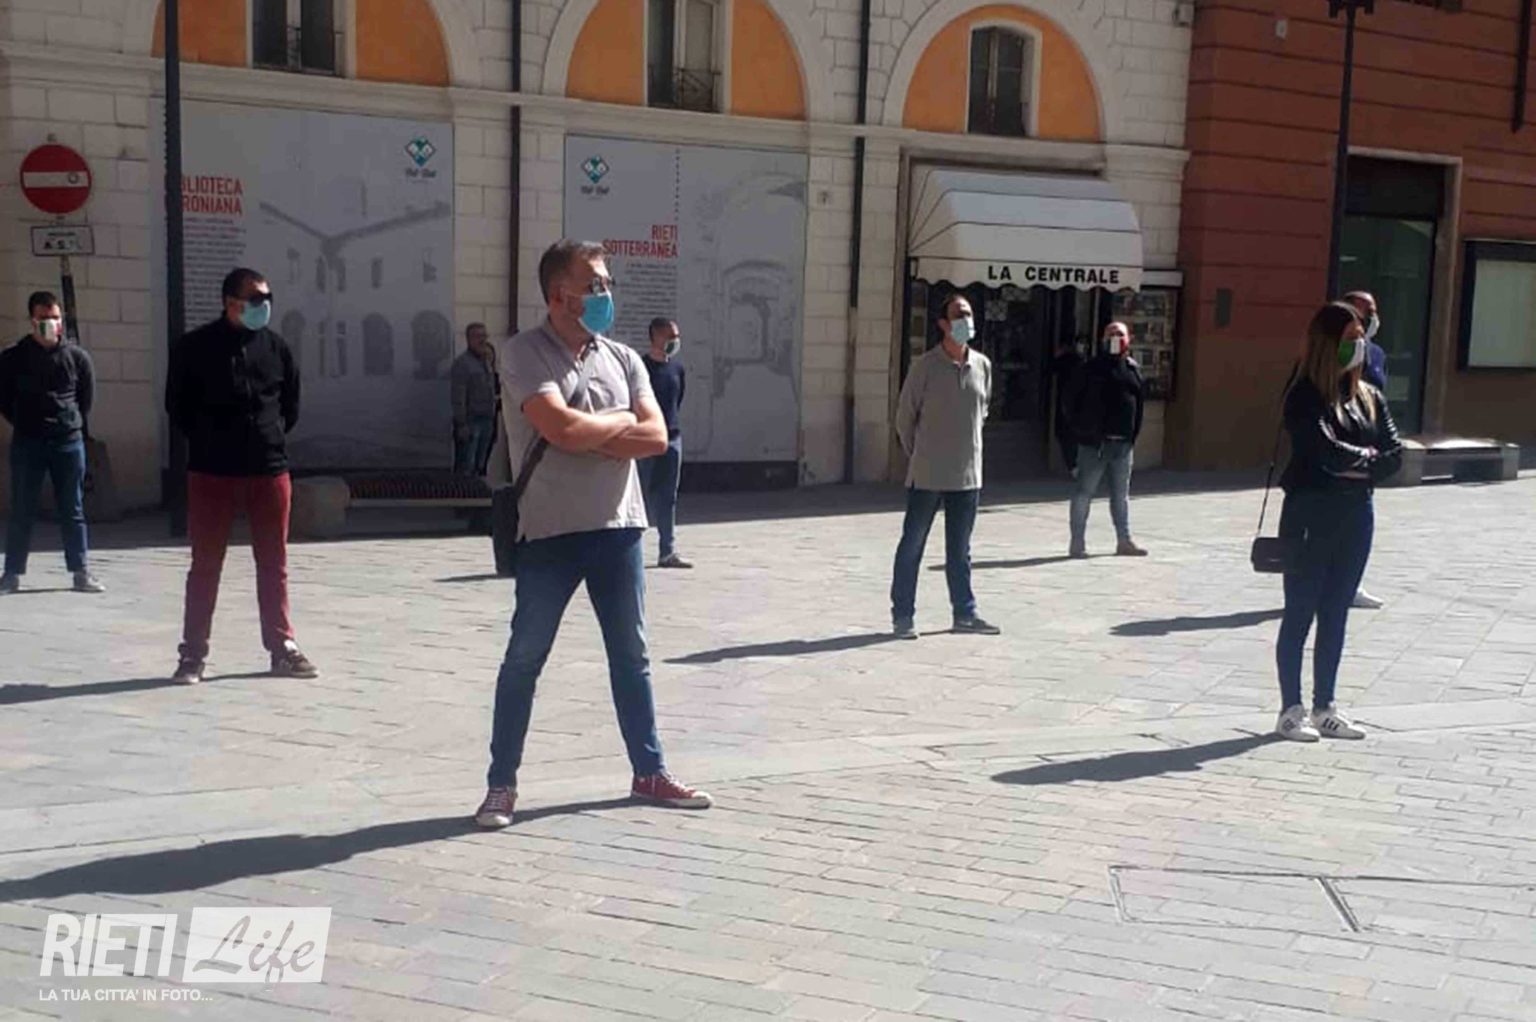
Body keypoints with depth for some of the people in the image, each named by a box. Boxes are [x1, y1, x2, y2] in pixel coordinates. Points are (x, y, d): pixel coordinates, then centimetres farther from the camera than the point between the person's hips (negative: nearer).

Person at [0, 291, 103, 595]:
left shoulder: (76, 356, 2)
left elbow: (87, 396, 12)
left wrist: (72, 422, 7)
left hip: (69, 442, 1)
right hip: (27, 443, -1)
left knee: (73, 510, 7)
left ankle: (80, 572, 12)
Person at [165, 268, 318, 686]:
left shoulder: (275, 347, 5)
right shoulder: (194, 347, -4)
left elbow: (291, 401, 16)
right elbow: (177, 404, 4)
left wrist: (274, 434, 8)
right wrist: (204, 440, 3)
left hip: (270, 469, 3)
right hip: (211, 473, -2)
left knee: (274, 564, 8)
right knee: (205, 565, 5)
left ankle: (282, 647, 17)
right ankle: (193, 653, 13)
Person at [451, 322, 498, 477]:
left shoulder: (486, 361, 18)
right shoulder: (462, 363, -8)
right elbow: (458, 397, -15)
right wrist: (461, 424, -19)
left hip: (486, 421, 8)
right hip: (470, 422, -8)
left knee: (479, 466, 11)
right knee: (466, 468, -9)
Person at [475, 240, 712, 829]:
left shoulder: (622, 358, 9)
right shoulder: (523, 354, -7)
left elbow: (655, 437, -2)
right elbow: (561, 429, -21)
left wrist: (588, 434, -14)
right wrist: (621, 420, -5)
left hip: (618, 526, 5)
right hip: (551, 532, -5)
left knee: (631, 656, 13)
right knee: (525, 658, 3)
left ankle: (649, 773, 25)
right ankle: (501, 785, 13)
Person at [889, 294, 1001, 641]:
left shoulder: (982, 365, 5)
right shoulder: (925, 366, -9)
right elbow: (904, 415, -1)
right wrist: (917, 455, 5)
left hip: (967, 474, 4)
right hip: (927, 475, -4)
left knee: (960, 550, 13)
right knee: (912, 545, 2)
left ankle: (964, 613, 22)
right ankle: (902, 615, 9)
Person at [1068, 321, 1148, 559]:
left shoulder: (1132, 370, 11)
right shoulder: (1094, 368, -5)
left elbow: (1140, 403, 15)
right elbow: (1079, 403, -6)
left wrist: (1133, 435, 9)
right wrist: (1082, 432, -12)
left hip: (1123, 443, 6)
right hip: (1095, 441, -6)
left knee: (1121, 494, 14)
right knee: (1085, 492, -1)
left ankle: (1124, 541, 22)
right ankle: (1077, 543, 4)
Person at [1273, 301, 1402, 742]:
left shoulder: (1369, 397, 10)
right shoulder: (1306, 397, -10)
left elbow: (1394, 454, 4)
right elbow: (1326, 451, -21)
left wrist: (1358, 470, -12)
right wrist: (1366, 456, -6)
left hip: (1356, 514, 6)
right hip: (1311, 514, -6)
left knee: (1336, 614, 11)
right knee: (1300, 613, 1)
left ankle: (1324, 709, 20)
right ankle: (1291, 710, 9)